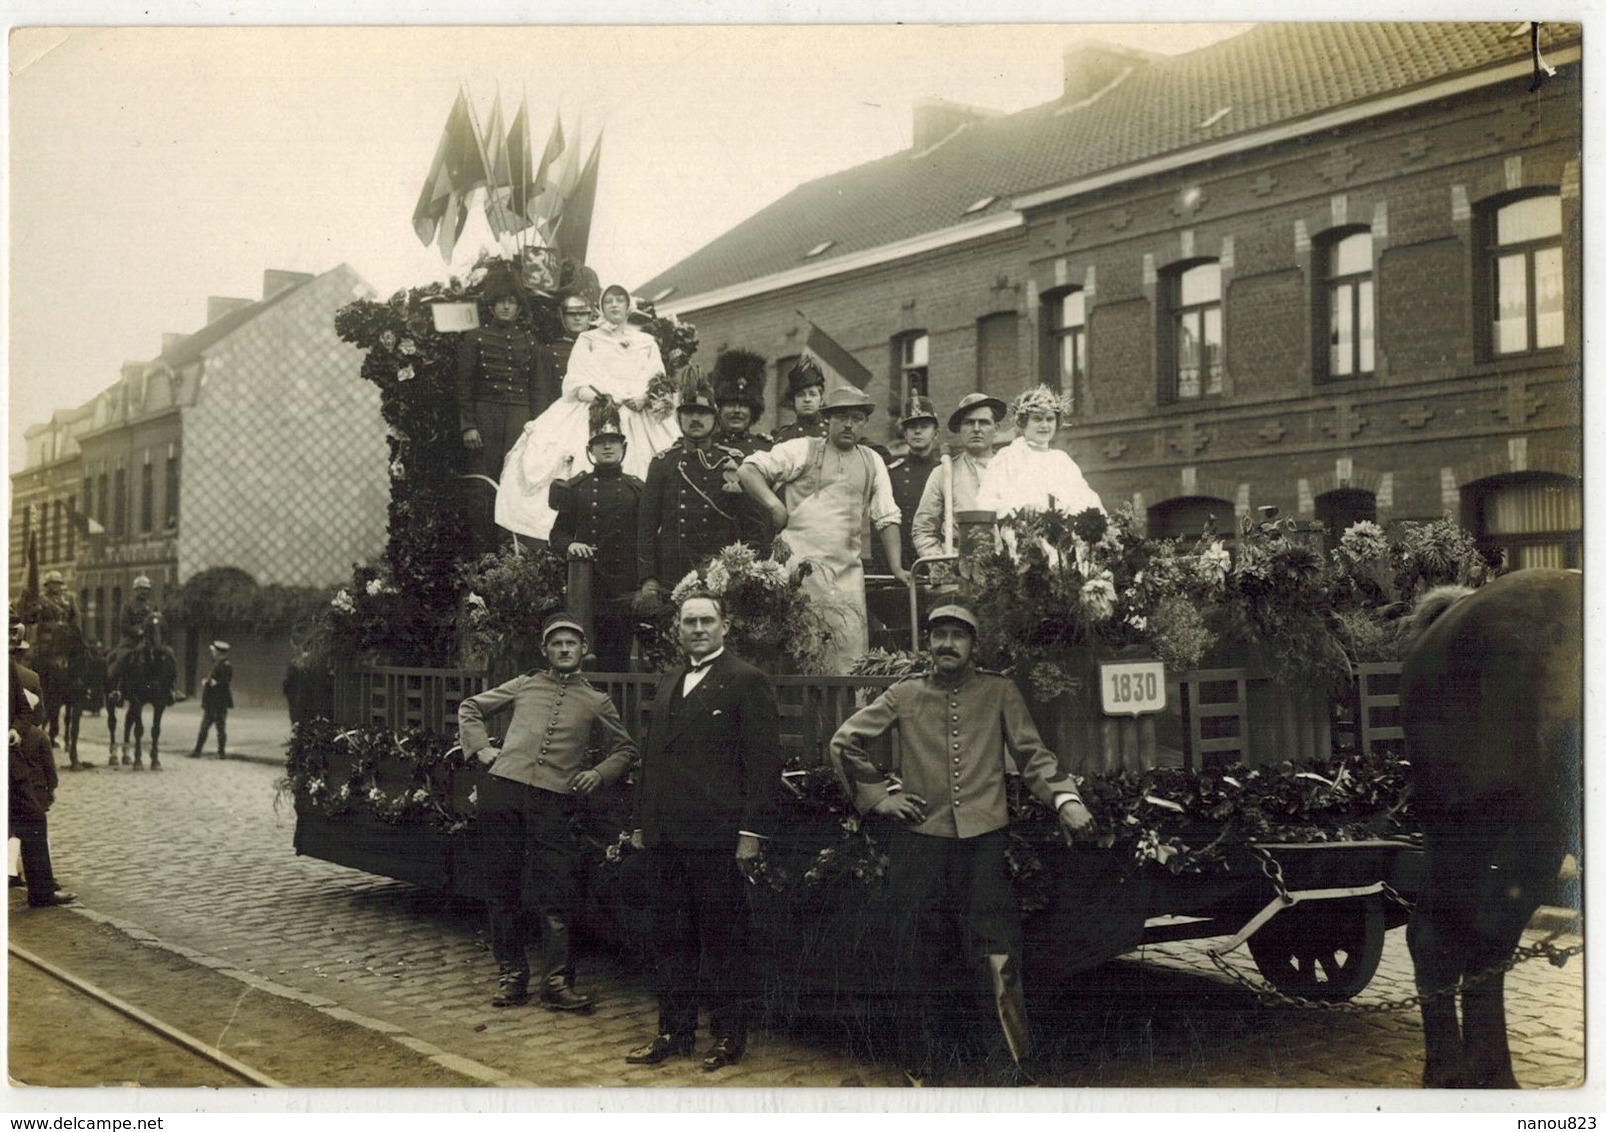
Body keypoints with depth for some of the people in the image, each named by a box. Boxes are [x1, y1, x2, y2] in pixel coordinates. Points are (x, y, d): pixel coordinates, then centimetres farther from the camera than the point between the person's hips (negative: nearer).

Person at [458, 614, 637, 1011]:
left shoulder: (597, 702, 14)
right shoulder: (525, 685, 16)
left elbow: (624, 750, 20)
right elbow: (470, 708, 24)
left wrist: (598, 773, 3)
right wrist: (481, 747, 9)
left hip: (553, 802, -1)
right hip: (503, 791, 1)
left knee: (554, 897, -6)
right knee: (504, 891, 6)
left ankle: (557, 983, -2)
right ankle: (511, 975, 16)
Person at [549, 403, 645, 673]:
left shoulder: (637, 489, 7)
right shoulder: (576, 488, 8)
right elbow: (558, 533, 10)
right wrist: (569, 545, -13)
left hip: (624, 588, 0)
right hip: (586, 587, 0)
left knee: (619, 656, -1)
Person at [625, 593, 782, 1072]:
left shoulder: (746, 682, -4)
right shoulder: (667, 685, 18)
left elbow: (765, 762, -9)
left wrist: (752, 832, -14)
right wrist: (642, 823, 16)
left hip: (717, 836, -7)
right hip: (666, 836, 7)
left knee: (722, 939, 2)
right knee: (671, 939, 12)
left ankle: (729, 1037, 12)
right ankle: (674, 1032, 21)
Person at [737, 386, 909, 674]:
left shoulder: (873, 463, 17)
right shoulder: (802, 450, 5)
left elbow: (887, 518, 16)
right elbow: (747, 470, 2)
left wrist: (897, 569, 8)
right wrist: (774, 505, -10)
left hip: (848, 571, 4)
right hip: (800, 562, -4)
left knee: (853, 649, -3)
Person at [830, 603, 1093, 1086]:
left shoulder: (1000, 693, 7)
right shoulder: (904, 696, 8)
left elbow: (1032, 754, 5)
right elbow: (845, 742, 13)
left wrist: (1065, 797, -11)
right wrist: (878, 794, 5)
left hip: (984, 838, -1)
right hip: (918, 837, 2)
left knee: (997, 958, -9)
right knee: (914, 961, 6)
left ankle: (1019, 1068, 1)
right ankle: (921, 1064, 19)